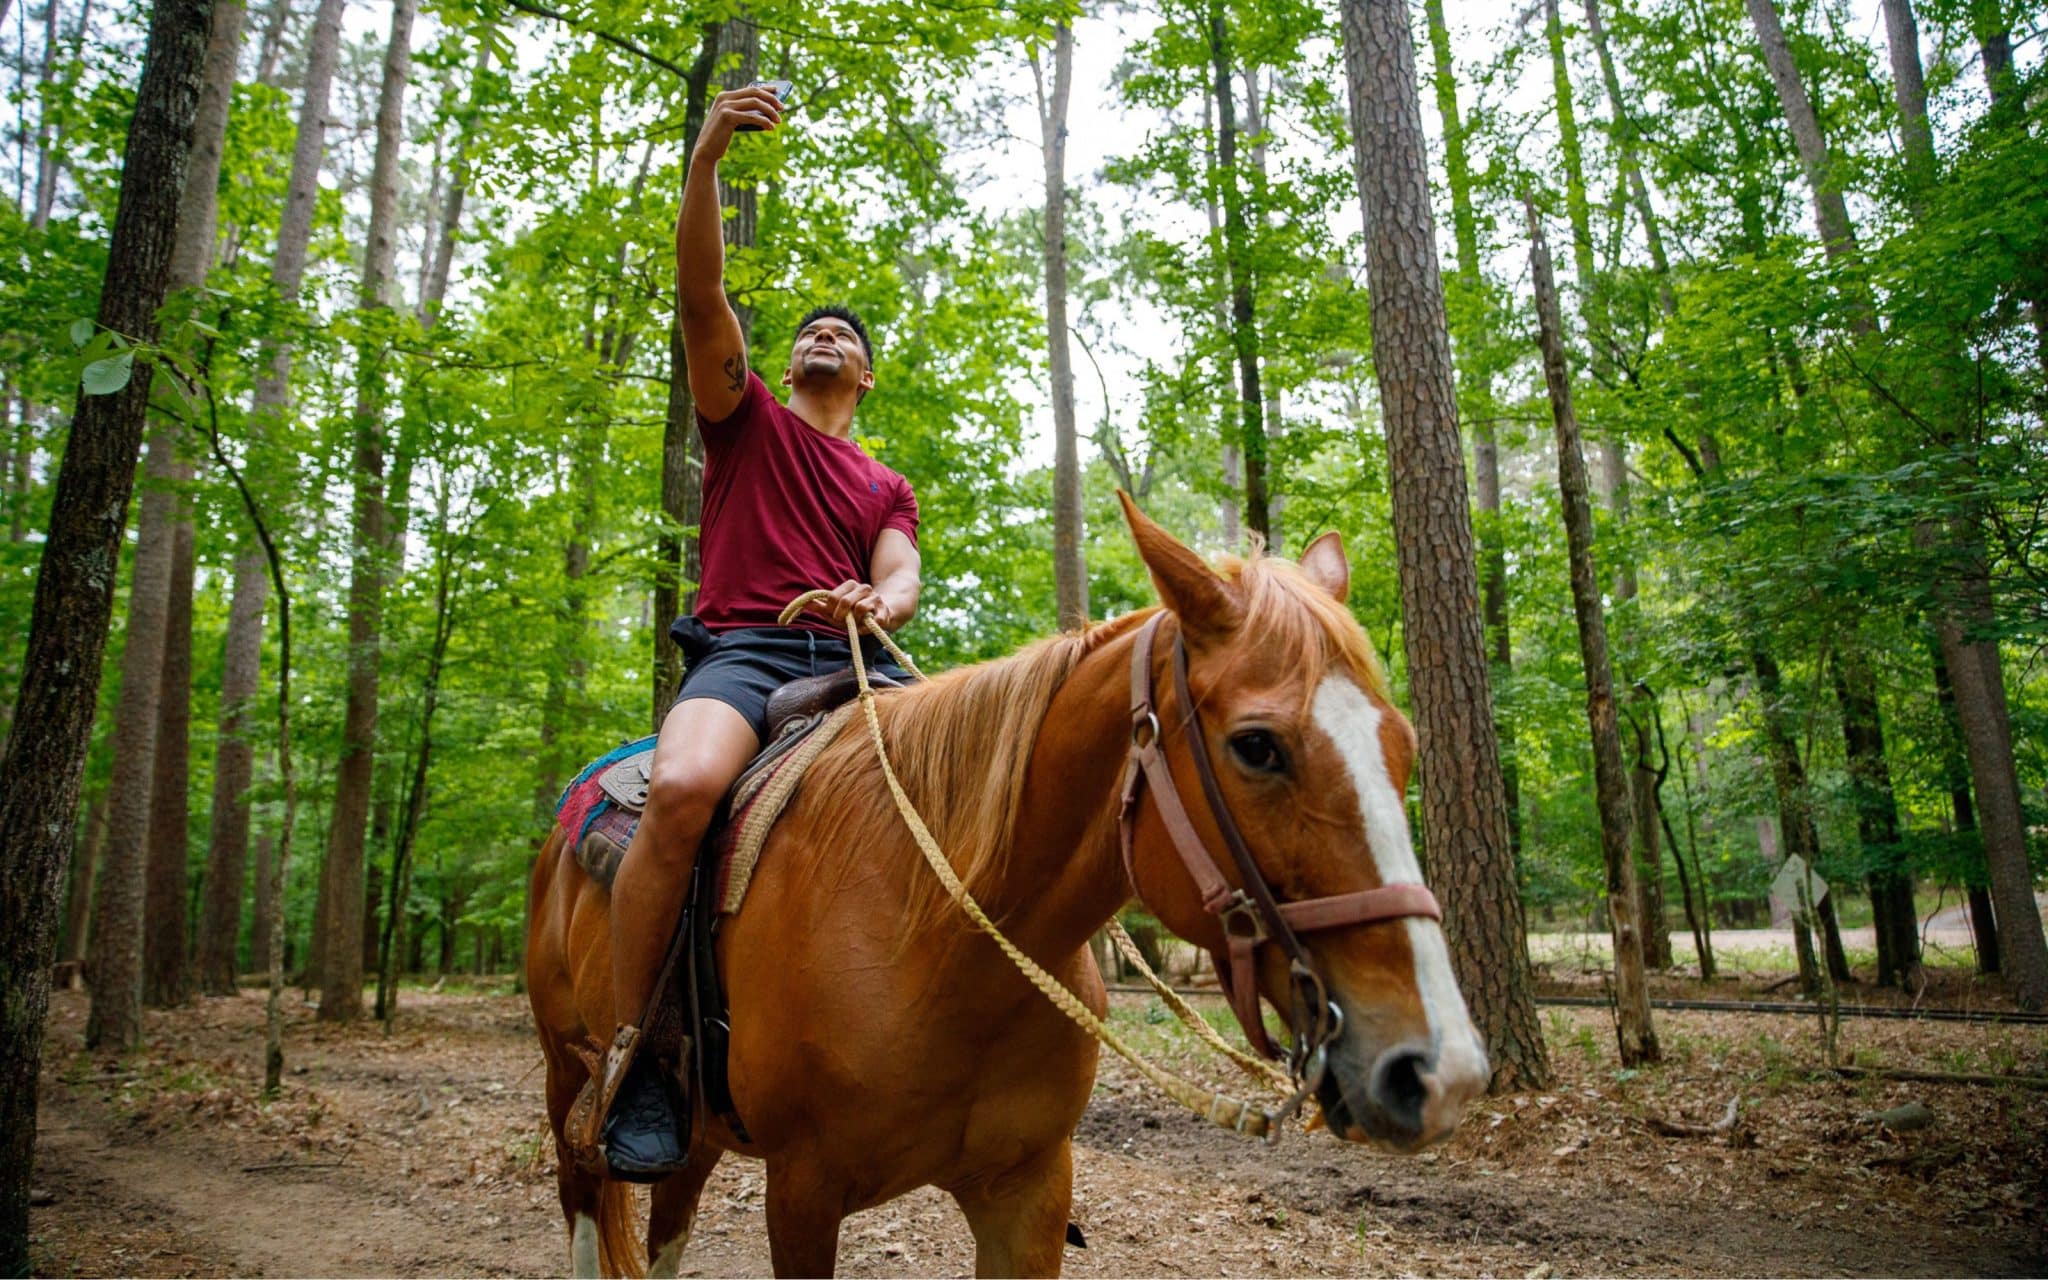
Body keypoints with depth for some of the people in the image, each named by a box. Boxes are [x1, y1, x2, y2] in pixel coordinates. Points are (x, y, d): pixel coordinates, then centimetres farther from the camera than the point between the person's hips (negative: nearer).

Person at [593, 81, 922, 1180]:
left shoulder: (889, 490, 27)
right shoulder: (748, 421, 21)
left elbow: (900, 577, 7)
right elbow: (701, 292, 6)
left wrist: (884, 601, -19)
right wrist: (705, 159, -8)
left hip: (858, 662, 3)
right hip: (744, 649, -3)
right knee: (682, 788, -36)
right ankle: (628, 1050, -20)